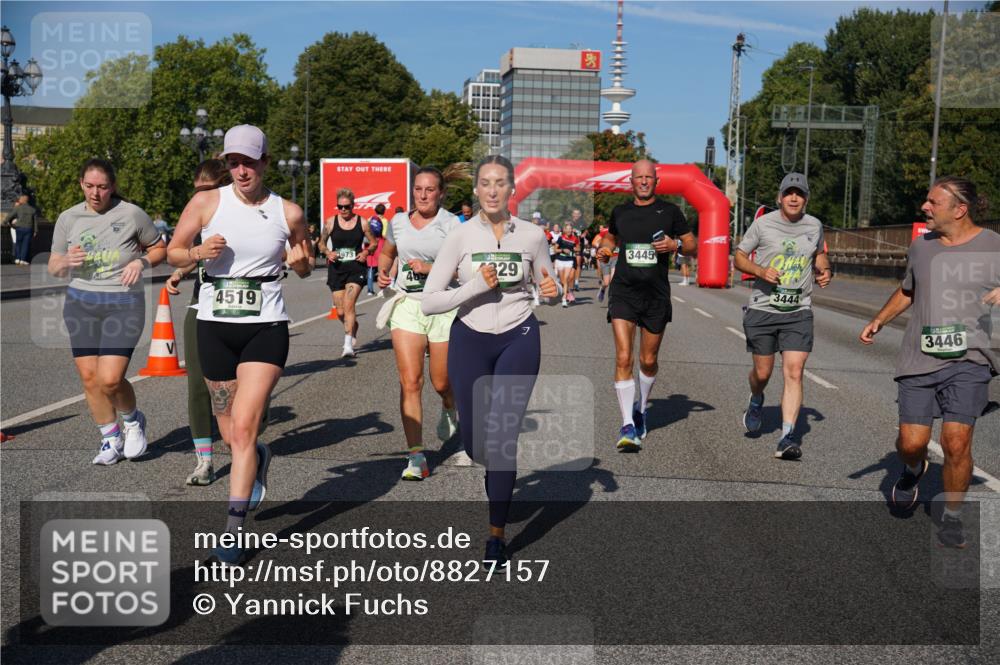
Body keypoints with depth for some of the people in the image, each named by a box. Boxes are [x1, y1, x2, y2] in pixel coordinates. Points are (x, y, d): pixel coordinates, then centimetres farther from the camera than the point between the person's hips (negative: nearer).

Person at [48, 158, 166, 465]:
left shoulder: (132, 214, -6)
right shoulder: (68, 218, 4)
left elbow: (160, 249, 7)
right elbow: (53, 269, 10)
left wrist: (142, 261, -14)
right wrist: (66, 262, -13)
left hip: (123, 304, -4)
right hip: (80, 303, 4)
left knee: (110, 379, -13)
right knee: (89, 377, 4)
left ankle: (133, 420, 19)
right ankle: (111, 438, 24)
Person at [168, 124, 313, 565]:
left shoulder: (288, 213, 1)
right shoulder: (206, 202, 0)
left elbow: (304, 268, 15)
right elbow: (174, 252, 8)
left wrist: (300, 261, -8)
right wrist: (199, 252, -13)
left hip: (266, 328, -2)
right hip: (214, 326, 2)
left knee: (243, 429, -13)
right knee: (230, 434, 11)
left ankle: (232, 534, -5)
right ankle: (258, 461, 48)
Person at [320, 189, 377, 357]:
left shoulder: (362, 222, 1)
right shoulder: (330, 223, 4)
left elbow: (373, 243, 12)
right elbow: (322, 244, 15)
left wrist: (366, 252, -8)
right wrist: (328, 253, -6)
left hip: (356, 269, -3)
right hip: (336, 269, 3)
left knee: (348, 305, -20)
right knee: (341, 311, 7)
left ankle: (348, 344, -21)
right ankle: (353, 328, 39)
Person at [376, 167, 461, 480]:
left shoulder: (451, 224, -4)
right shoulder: (398, 222, 9)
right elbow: (386, 253, 27)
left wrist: (429, 268, -19)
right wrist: (382, 272, 8)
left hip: (444, 308, -2)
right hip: (407, 305, 3)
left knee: (442, 383, 7)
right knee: (410, 382, -8)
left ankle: (450, 409, 46)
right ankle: (416, 456, -4)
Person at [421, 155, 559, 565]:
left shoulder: (532, 235, -1)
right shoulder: (460, 236, -5)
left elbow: (549, 287, 13)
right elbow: (428, 302, -8)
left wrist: (552, 291, -11)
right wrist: (475, 286, -20)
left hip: (518, 339, -1)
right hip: (469, 340, 1)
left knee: (502, 435, -8)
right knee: (473, 439, 6)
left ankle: (497, 534, 7)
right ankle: (498, 473, 44)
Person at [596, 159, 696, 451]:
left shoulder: (670, 211, 3)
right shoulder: (620, 212, 9)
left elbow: (693, 245, 9)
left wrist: (675, 244, -12)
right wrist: (605, 249, 4)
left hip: (656, 295, 0)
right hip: (623, 292, 0)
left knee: (648, 360, 10)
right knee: (623, 358, -13)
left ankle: (640, 409, 38)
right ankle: (628, 426, -11)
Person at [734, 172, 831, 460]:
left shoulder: (814, 226, 7)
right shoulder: (763, 223, -3)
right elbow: (739, 256, 5)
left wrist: (825, 270, 6)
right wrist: (760, 271, -14)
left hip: (799, 312, 1)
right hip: (762, 309, -1)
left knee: (794, 372, -11)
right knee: (762, 372, 7)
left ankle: (787, 437, -11)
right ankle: (756, 401, 43)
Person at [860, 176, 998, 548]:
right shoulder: (921, 246, 9)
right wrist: (879, 320, 15)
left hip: (969, 361, -3)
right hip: (919, 360, 3)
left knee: (956, 442, -11)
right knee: (911, 443, -2)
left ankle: (952, 517, 13)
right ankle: (913, 471, 36)